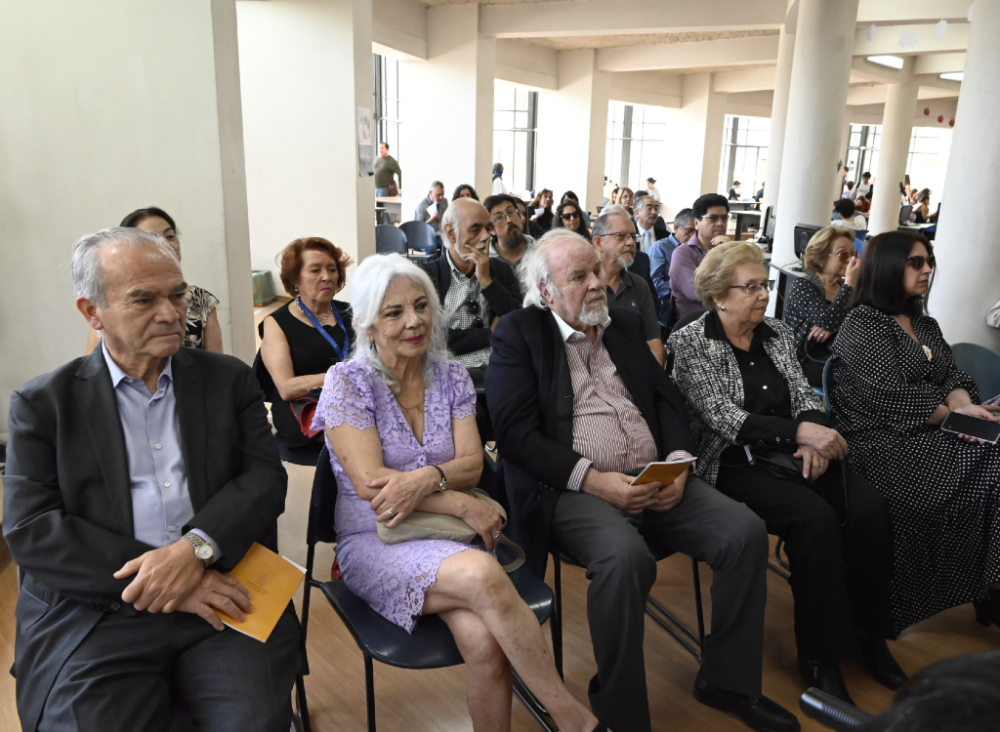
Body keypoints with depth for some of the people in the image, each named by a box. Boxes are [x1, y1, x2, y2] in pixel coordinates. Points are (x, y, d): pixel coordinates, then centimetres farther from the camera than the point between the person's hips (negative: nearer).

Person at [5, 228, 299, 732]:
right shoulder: (43, 403, 6)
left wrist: (196, 549, -17)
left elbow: (265, 477, 2)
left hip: (221, 591, 1)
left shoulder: (228, 379, 10)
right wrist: (155, 578, -14)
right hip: (93, 613, 0)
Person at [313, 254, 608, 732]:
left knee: (484, 641, -28)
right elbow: (370, 482, -12)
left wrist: (428, 477, -21)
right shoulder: (347, 382, -5)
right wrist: (462, 505, -18)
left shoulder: (451, 376, 7)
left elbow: (472, 464, 1)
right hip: (374, 543, -3)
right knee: (483, 575, -33)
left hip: (452, 538, 3)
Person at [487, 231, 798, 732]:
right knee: (625, 556, -34)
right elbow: (516, 432, -10)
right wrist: (594, 480, -18)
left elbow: (667, 398, 15)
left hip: (655, 480, 6)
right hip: (573, 489, -6)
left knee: (746, 531, -12)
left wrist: (678, 463, -4)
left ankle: (726, 681, 9)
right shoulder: (518, 334, -1)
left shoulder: (625, 324, 16)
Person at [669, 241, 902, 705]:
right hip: (734, 463, -6)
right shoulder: (691, 343, -5)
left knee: (870, 507, -17)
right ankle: (819, 656, -10)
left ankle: (870, 634, 2)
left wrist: (814, 436, -12)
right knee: (815, 518, -28)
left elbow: (804, 394, 11)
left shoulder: (777, 333, 13)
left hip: (792, 456, 6)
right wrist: (799, 432, -21)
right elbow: (722, 417, -14)